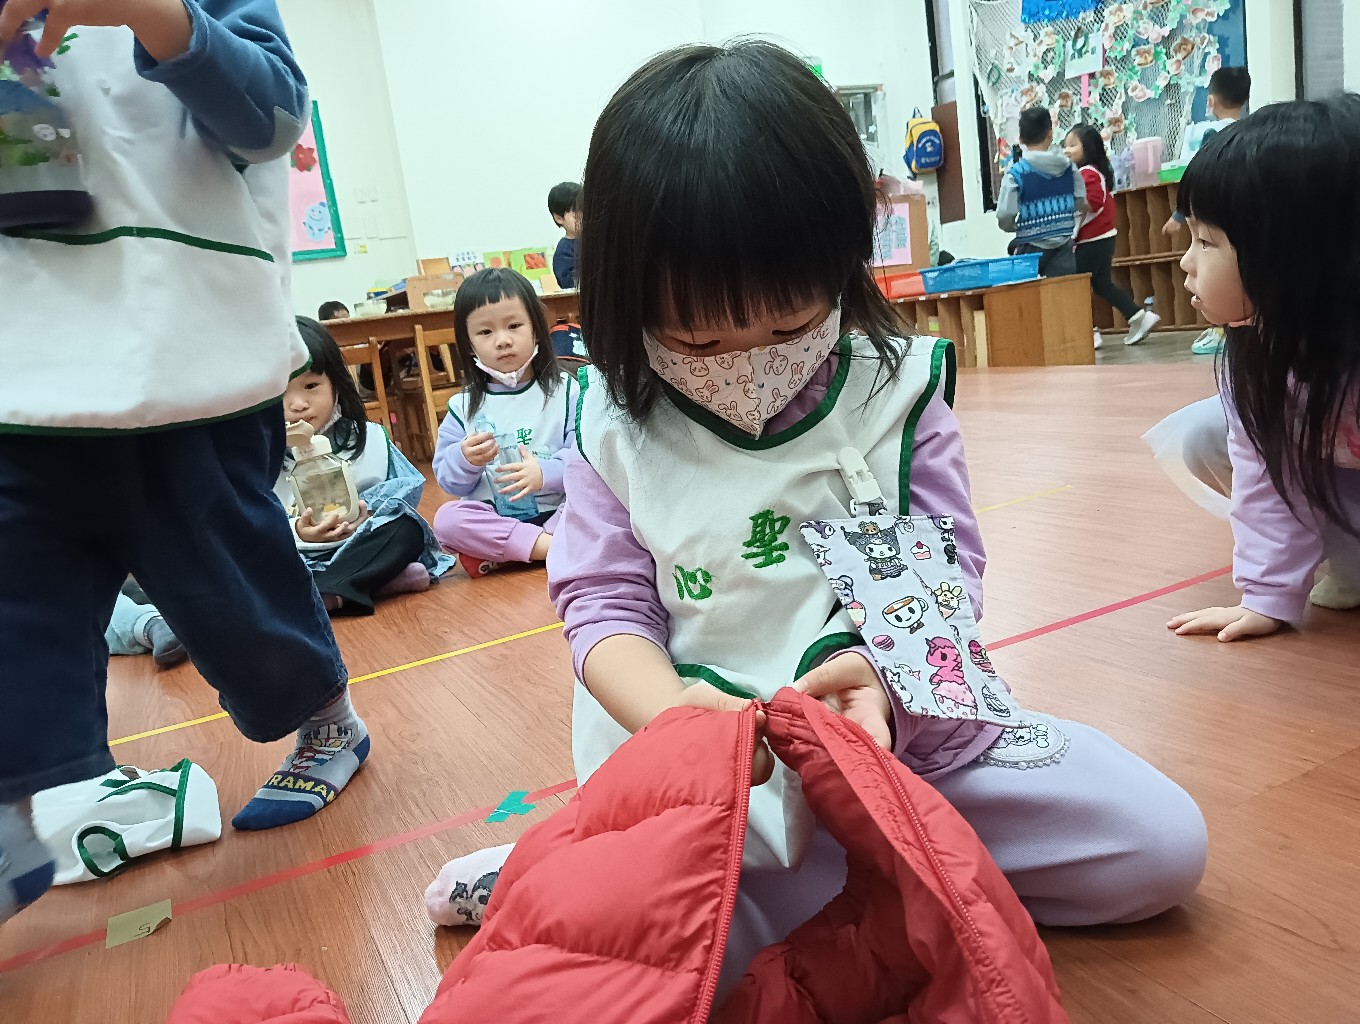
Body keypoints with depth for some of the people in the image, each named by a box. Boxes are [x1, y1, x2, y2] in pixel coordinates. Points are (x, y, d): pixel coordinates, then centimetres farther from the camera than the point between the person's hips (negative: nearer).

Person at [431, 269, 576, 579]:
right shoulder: (463, 406, 7)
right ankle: (552, 546, -30)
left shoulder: (564, 390, 2)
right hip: (492, 518, 1)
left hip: (560, 512, -1)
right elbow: (449, 481, 6)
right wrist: (465, 460, -16)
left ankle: (493, 555, -29)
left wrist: (545, 473, -26)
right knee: (447, 519, -26)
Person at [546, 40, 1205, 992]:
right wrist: (672, 708, -28)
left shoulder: (897, 387, -6)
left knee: (1163, 839, -4)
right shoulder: (617, 431, -5)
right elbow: (604, 602, -6)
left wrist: (879, 672, -29)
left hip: (903, 725, 2)